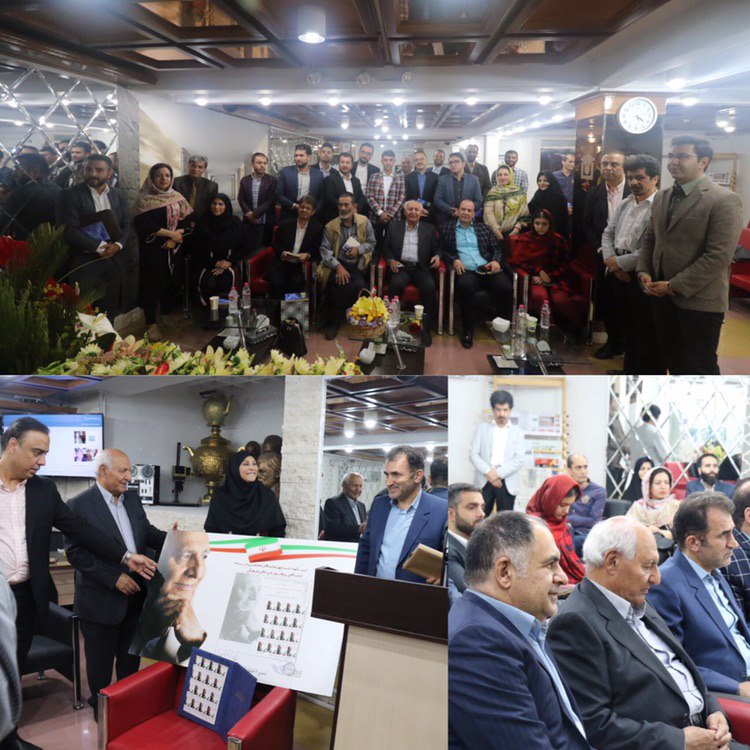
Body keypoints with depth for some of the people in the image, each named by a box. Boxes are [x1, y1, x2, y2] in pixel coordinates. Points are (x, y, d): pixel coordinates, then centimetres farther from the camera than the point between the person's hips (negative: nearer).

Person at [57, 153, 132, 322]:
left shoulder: (118, 195, 10)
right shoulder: (71, 195, -6)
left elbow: (127, 224, 9)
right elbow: (70, 231, -13)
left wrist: (118, 245, -10)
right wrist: (99, 246, -17)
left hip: (114, 261, 5)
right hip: (85, 262, -4)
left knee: (109, 311, 11)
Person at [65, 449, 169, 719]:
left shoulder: (133, 500, 7)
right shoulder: (79, 505, -14)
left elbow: (147, 533, 11)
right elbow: (75, 552, -17)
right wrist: (114, 578, -22)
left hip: (135, 596, 6)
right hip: (101, 600, -6)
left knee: (131, 658, 19)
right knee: (101, 662, 10)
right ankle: (101, 709, 29)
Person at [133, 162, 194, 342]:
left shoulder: (178, 198, 9)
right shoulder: (144, 199, -4)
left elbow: (188, 221, 2)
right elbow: (143, 225, -15)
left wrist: (175, 239, -13)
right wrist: (170, 233, -13)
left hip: (175, 249, 4)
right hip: (153, 249, -4)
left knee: (173, 283, 5)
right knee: (153, 284, -4)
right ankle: (151, 324, 4)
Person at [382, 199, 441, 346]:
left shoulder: (429, 229, 19)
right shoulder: (394, 226, 17)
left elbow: (436, 249, 15)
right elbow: (386, 248, 12)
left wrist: (437, 256, -9)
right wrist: (390, 260, -8)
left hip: (421, 268, 1)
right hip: (400, 266, 0)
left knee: (429, 286, -31)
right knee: (396, 284, -35)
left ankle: (426, 327, -19)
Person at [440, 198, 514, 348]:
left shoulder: (484, 228, 22)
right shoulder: (447, 228, 17)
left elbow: (496, 248, 17)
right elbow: (443, 250, 9)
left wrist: (496, 261, -4)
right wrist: (454, 260, -11)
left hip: (487, 269, 2)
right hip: (466, 271, -2)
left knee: (506, 288, -27)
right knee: (465, 286, -38)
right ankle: (468, 329, -22)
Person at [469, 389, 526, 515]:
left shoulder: (517, 431, 10)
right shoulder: (482, 428, 11)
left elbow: (519, 460, -2)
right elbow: (473, 454, 2)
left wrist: (498, 474, -13)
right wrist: (488, 472, -13)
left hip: (507, 483, 0)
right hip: (484, 481, 0)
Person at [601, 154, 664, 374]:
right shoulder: (625, 204, 14)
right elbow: (608, 233, 17)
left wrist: (622, 262, -15)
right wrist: (611, 259, -2)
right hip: (619, 273, 8)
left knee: (647, 335, -1)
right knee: (626, 329, 19)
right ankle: (631, 370, 33)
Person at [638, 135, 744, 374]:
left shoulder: (724, 200, -13)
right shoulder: (662, 197, 12)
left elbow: (719, 256, -19)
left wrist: (674, 286, -18)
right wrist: (644, 272, 0)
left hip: (699, 300, -7)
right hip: (661, 295, 7)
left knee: (699, 368, 2)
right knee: (674, 361, 17)